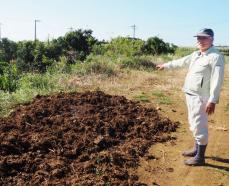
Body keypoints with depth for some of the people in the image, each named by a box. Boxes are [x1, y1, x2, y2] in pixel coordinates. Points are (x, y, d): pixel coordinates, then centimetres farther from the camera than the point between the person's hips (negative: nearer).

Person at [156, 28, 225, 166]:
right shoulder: (196, 55, 13)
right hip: (190, 95, 9)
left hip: (201, 97, -9)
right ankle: (197, 149, 33)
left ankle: (200, 157, 8)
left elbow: (217, 80, -21)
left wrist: (212, 100, -27)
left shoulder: (216, 57, -15)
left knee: (199, 126, -4)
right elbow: (181, 62, 29)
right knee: (195, 125, 18)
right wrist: (166, 65, 38)